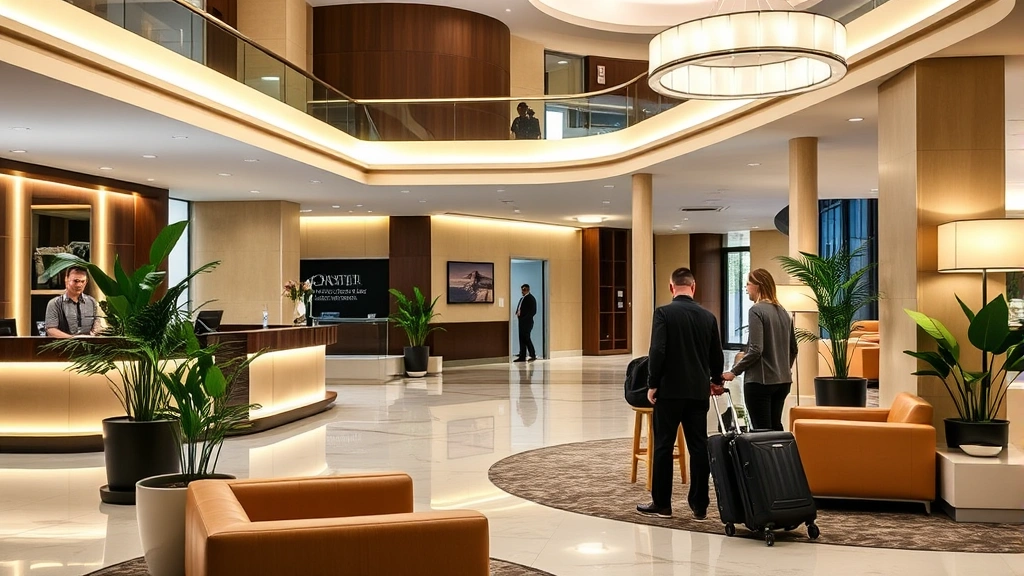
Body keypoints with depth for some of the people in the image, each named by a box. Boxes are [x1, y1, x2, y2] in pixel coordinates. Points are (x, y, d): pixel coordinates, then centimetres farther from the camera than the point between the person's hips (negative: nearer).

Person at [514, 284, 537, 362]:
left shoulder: (531, 298, -7)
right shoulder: (522, 299, 19)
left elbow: (533, 311, -13)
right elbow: (518, 308, 21)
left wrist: (525, 317, -17)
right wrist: (517, 313, -1)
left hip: (527, 322, -8)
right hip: (522, 321, 8)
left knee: (526, 338, -9)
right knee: (522, 339, 8)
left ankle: (533, 355, -2)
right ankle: (522, 356, 12)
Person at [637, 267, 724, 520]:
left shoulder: (663, 312, -9)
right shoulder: (708, 316, 5)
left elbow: (657, 351, -16)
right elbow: (717, 355, 11)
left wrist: (652, 384, -5)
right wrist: (716, 380, 29)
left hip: (670, 389, -4)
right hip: (698, 391, 4)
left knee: (663, 446, 4)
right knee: (699, 447, 7)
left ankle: (661, 504, 8)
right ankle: (699, 505, 10)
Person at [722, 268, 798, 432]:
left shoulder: (756, 310, -12)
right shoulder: (783, 312, 12)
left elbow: (755, 350, -19)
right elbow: (793, 349, 19)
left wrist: (734, 371, -12)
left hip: (760, 381, -8)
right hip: (782, 380, 8)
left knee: (762, 430, -3)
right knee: (775, 427, 15)